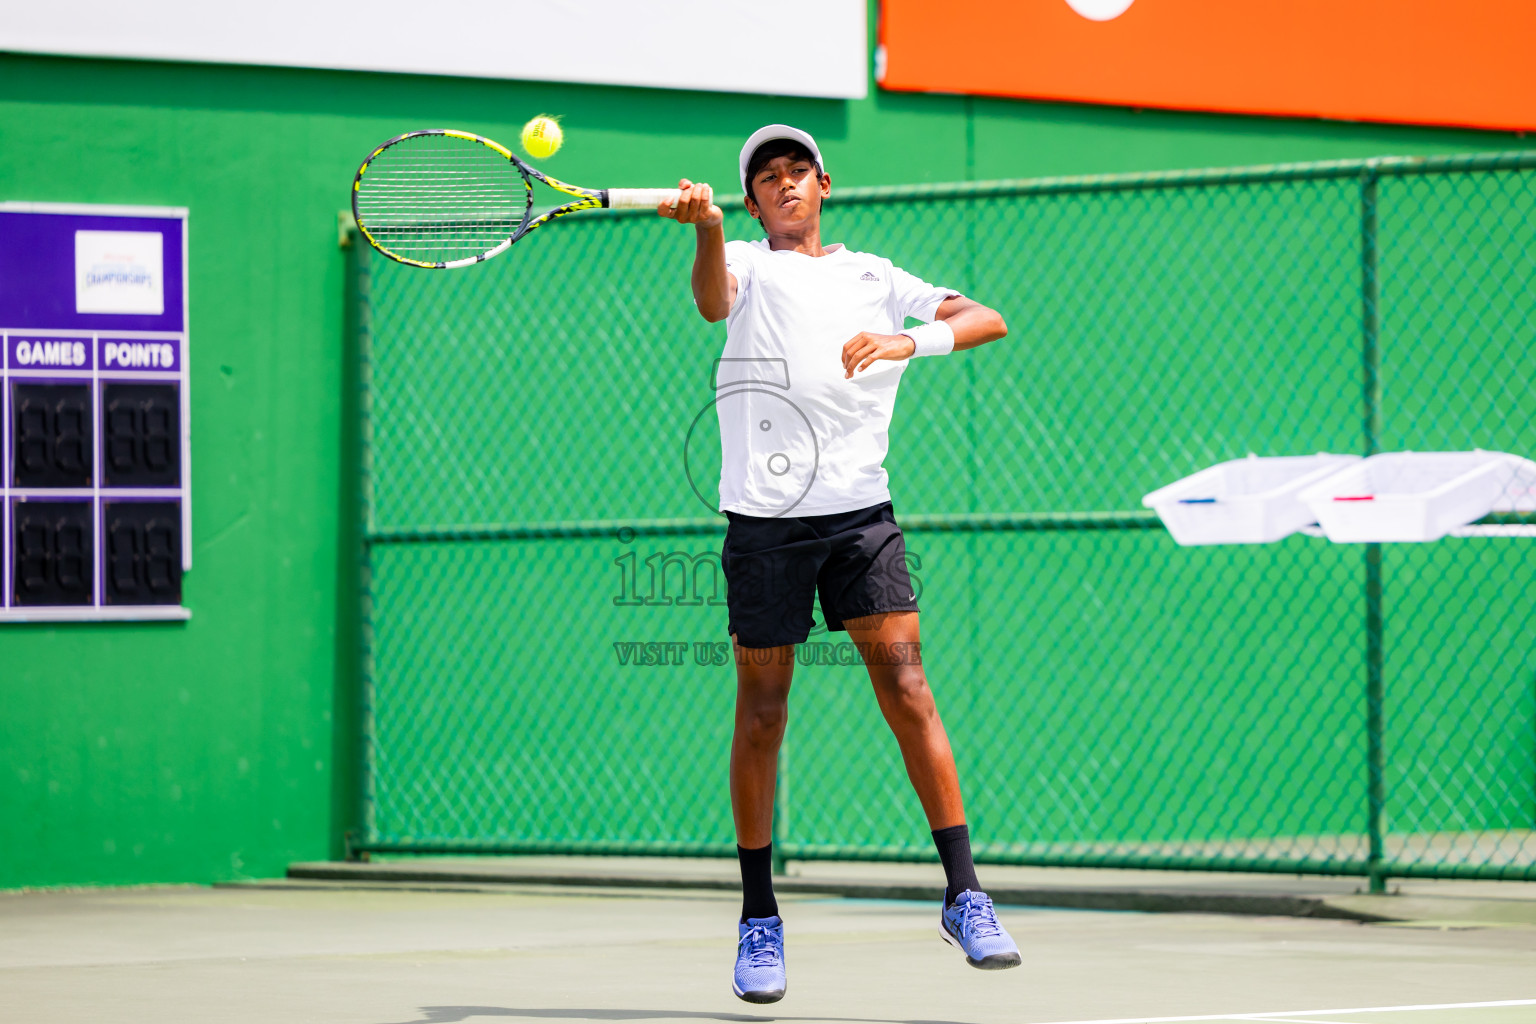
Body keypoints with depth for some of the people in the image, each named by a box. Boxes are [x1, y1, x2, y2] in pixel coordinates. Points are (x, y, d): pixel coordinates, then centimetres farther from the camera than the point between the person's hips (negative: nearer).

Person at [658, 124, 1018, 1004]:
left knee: (905, 682, -10)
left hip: (860, 510, 1)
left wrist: (909, 341, -8)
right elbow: (714, 298, -13)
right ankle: (760, 921, 12)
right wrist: (708, 227, -35)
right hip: (765, 517, -1)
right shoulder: (747, 267, 12)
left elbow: (988, 320, 11)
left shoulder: (873, 276, 19)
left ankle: (965, 896, -9)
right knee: (762, 711, 2)